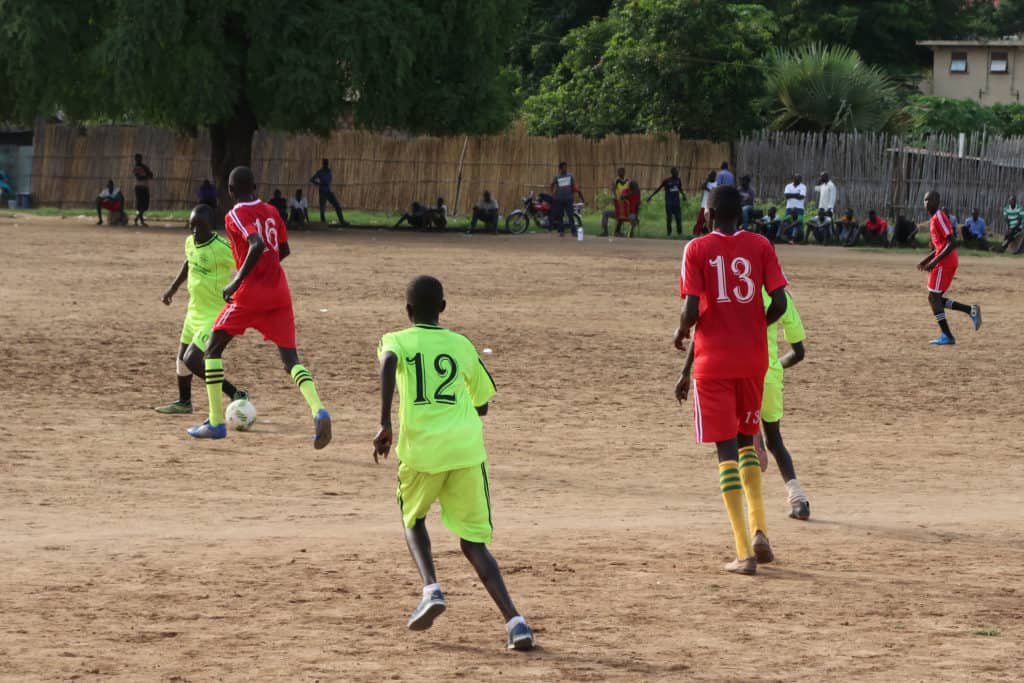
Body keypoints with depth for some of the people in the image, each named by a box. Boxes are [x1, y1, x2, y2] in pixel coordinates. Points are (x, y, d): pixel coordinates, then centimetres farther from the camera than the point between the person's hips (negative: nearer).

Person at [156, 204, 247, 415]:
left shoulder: (222, 248, -23)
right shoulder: (190, 242, 1)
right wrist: (173, 288, 25)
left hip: (215, 315, -9)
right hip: (194, 310, 9)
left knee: (192, 360, -17)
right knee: (182, 357, 20)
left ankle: (236, 396, -9)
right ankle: (184, 402, 43)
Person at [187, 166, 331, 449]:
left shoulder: (236, 216, -8)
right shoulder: (271, 211, 12)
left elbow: (257, 246, -25)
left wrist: (237, 281, -20)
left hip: (250, 295, -5)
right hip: (279, 293, 5)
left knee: (213, 349, 12)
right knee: (290, 358, 2)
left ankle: (216, 423, 11)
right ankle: (318, 411, -25)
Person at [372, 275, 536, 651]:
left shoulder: (397, 340, 8)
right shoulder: (463, 345, 17)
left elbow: (388, 361, -17)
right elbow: (482, 404, 24)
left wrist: (385, 423, -19)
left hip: (421, 446, -2)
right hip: (467, 447, 2)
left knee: (413, 519, 26)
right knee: (474, 542, 6)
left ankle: (431, 589, 0)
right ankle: (513, 619, -12)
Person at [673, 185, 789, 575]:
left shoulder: (697, 250, -5)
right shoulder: (760, 246, 1)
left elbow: (692, 310, -13)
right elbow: (779, 303, -6)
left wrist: (681, 332, 8)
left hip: (713, 362, -3)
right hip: (753, 359, 3)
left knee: (726, 449, -1)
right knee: (746, 440, 22)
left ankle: (744, 552, -8)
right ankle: (759, 531, 8)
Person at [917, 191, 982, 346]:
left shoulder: (939, 218, -14)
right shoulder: (935, 218, 17)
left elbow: (952, 243, -21)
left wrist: (935, 261, -22)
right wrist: (926, 260, 18)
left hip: (945, 263, -10)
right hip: (947, 262, 10)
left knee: (933, 297, -7)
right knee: (937, 298, 12)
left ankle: (947, 336, -7)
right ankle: (971, 310, 11)